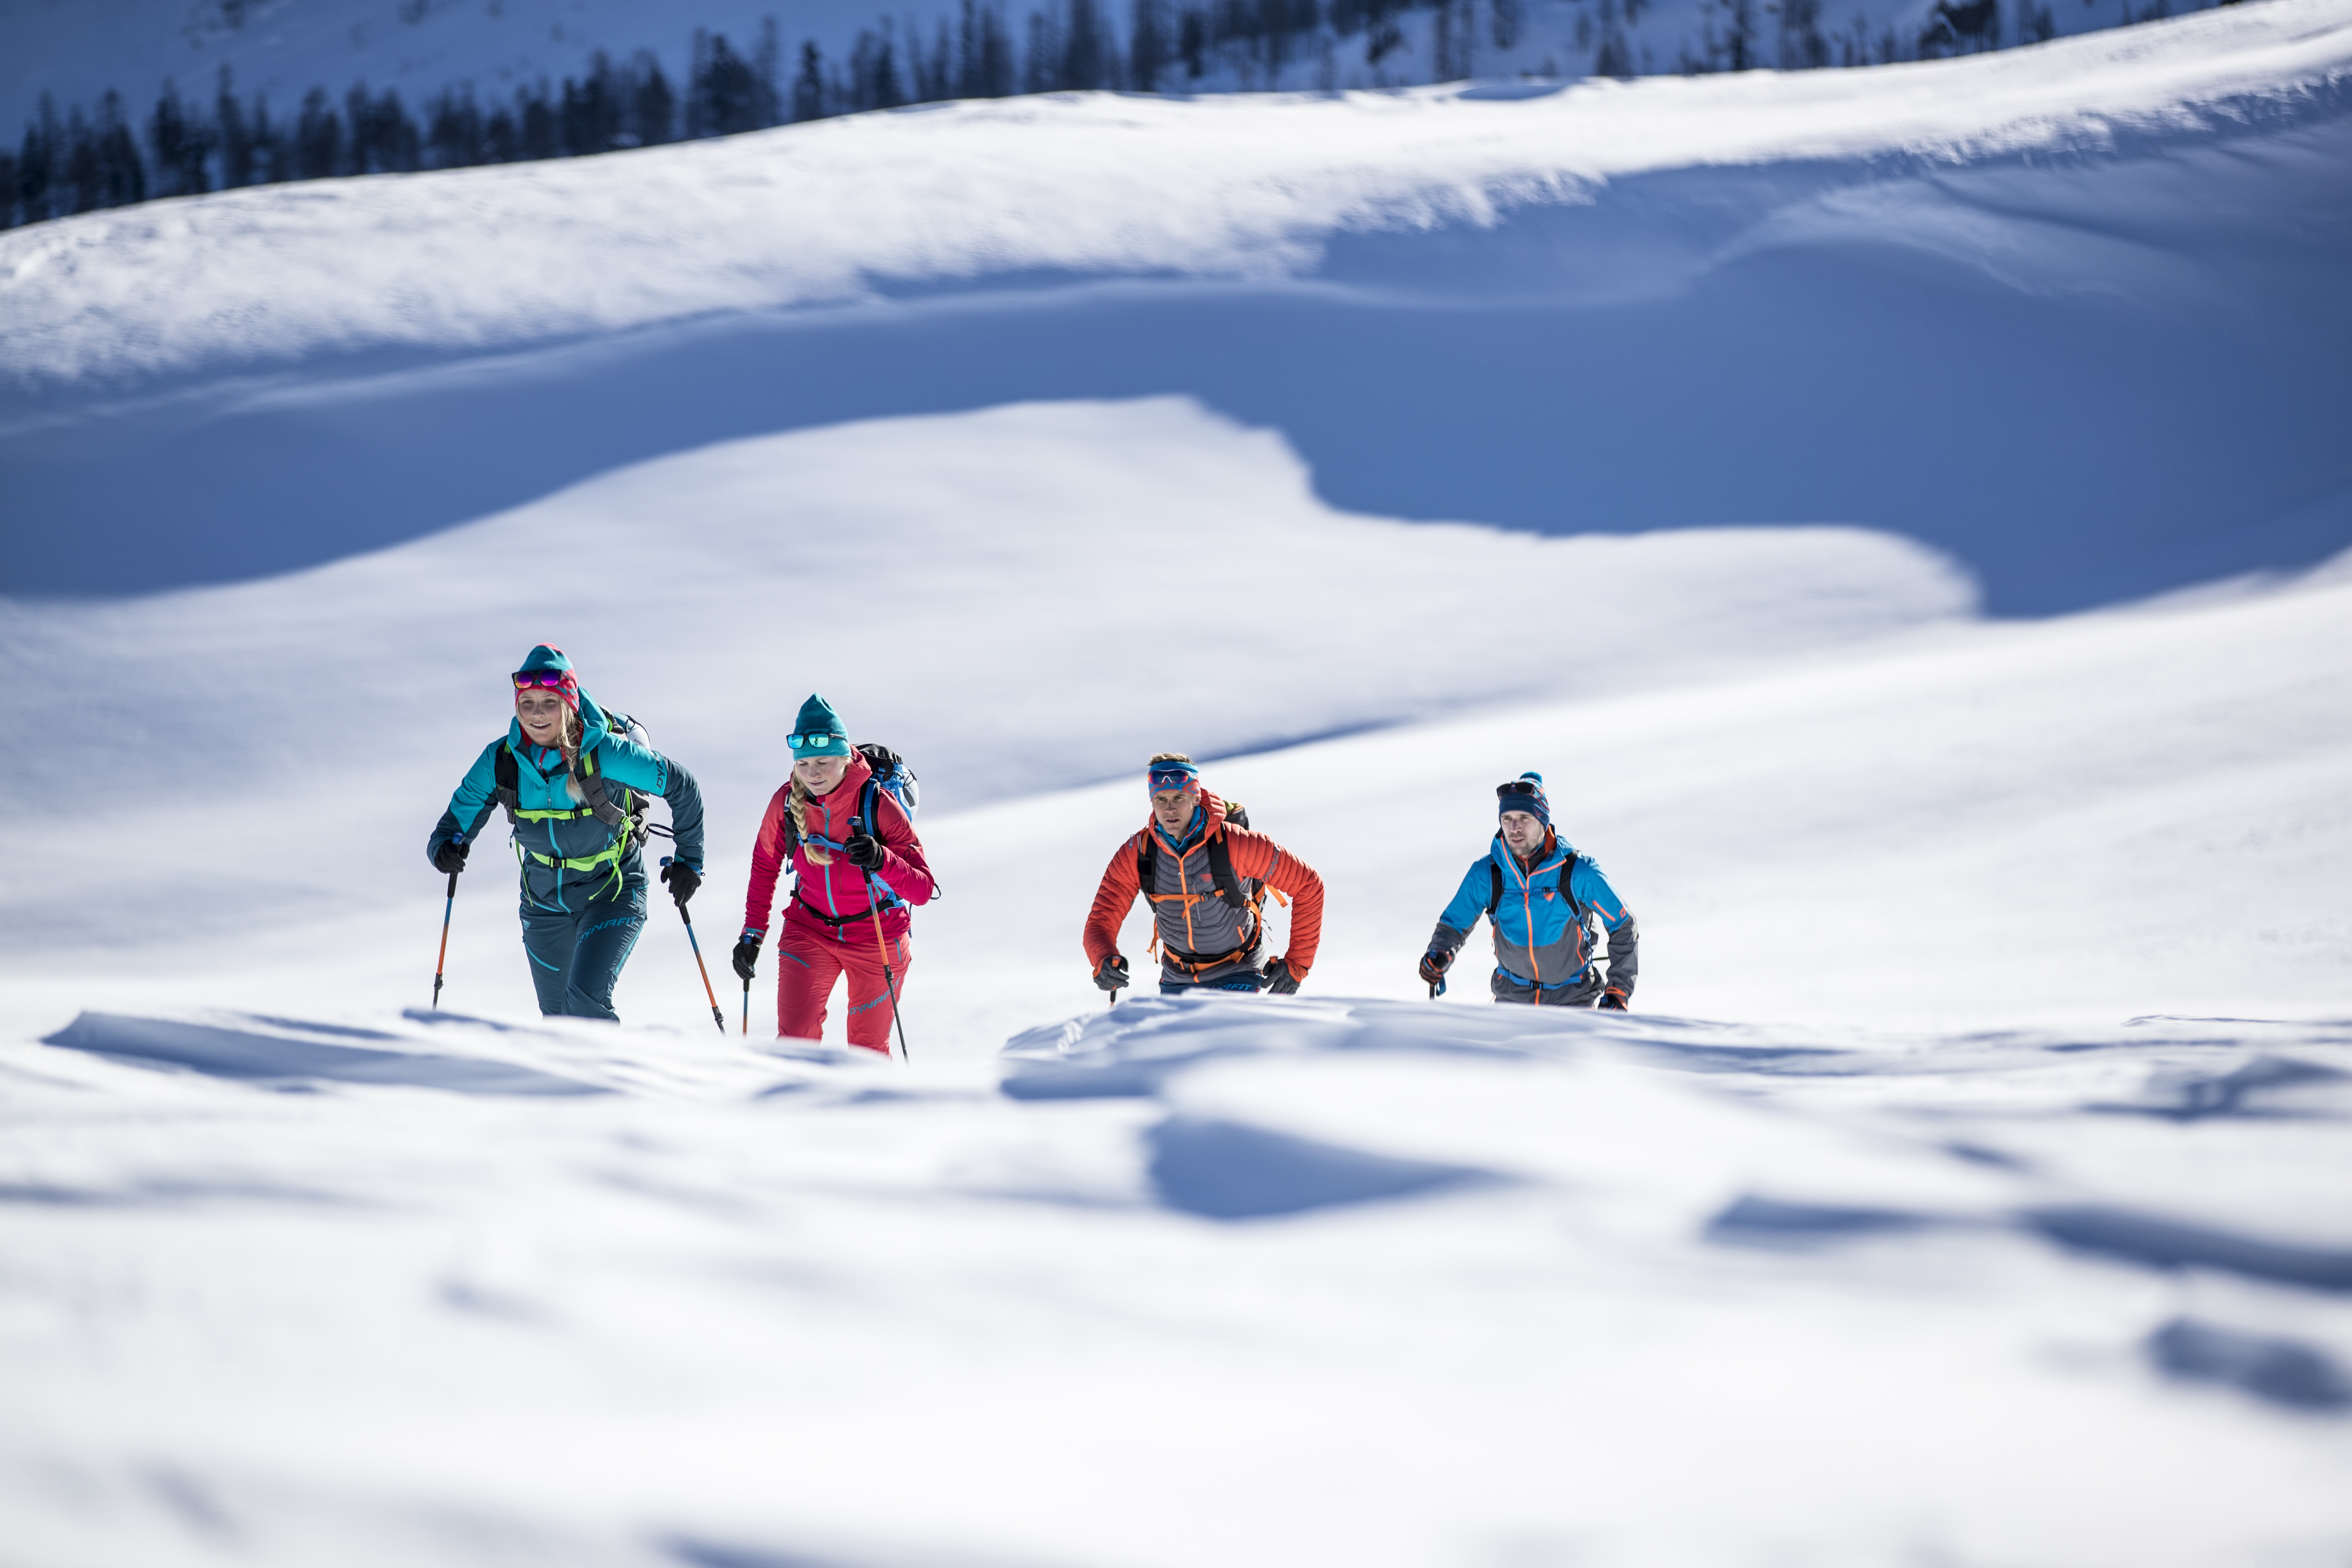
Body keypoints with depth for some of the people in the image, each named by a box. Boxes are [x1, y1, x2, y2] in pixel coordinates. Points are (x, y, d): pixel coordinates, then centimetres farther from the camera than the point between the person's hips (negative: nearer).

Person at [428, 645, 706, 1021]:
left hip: (610, 892, -4)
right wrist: (446, 849, -33)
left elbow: (682, 788, -11)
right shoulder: (500, 762, -15)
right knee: (558, 1016, 16)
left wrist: (689, 860, -8)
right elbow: (455, 824, -10)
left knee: (586, 1000, -25)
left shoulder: (606, 755, -24)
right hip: (544, 900, 5)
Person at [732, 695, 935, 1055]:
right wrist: (752, 933, 5)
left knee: (867, 1051, 8)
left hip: (876, 938, -2)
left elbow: (923, 890, -24)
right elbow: (765, 865, 6)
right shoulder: (787, 802, -14)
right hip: (810, 930, 2)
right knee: (794, 1041, -14)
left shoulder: (878, 805, -23)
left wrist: (881, 861, -41)